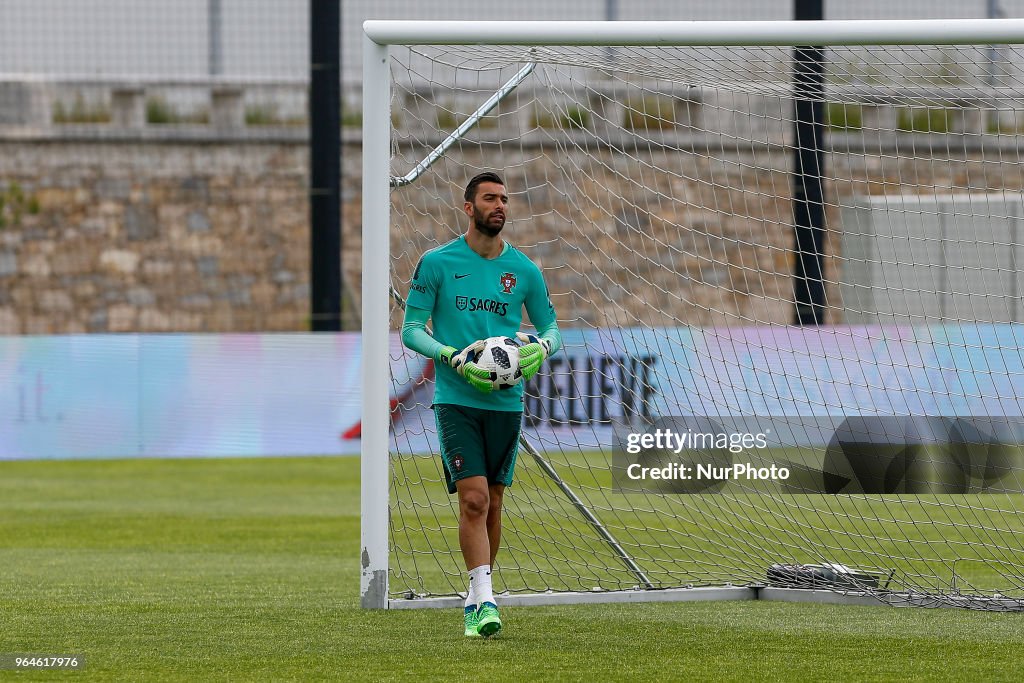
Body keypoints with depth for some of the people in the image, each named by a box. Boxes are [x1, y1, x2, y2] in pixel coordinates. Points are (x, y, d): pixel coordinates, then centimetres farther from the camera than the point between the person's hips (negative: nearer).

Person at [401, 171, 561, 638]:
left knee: (492, 504, 9)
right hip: (456, 400, -3)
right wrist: (453, 358, -17)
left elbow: (550, 326, 16)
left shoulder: (523, 270, 7)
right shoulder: (437, 263, -1)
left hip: (506, 402, 3)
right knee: (473, 498, -15)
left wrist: (542, 347, -8)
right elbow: (411, 329, 0)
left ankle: (477, 598, 23)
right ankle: (483, 601, -17)